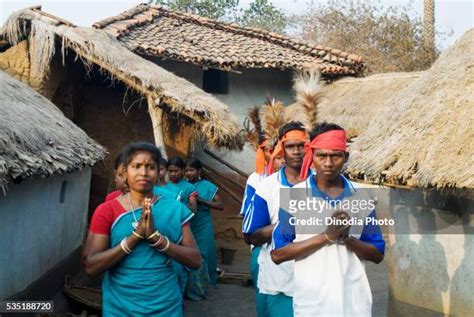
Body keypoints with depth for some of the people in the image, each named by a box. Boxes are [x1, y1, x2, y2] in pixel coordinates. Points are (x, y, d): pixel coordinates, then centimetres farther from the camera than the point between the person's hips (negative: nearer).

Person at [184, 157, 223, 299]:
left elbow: (220, 206, -9)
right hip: (186, 227, 3)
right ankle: (186, 289, 20)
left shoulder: (207, 186, -5)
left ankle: (198, 290, 17)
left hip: (202, 228, -3)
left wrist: (201, 200, -17)